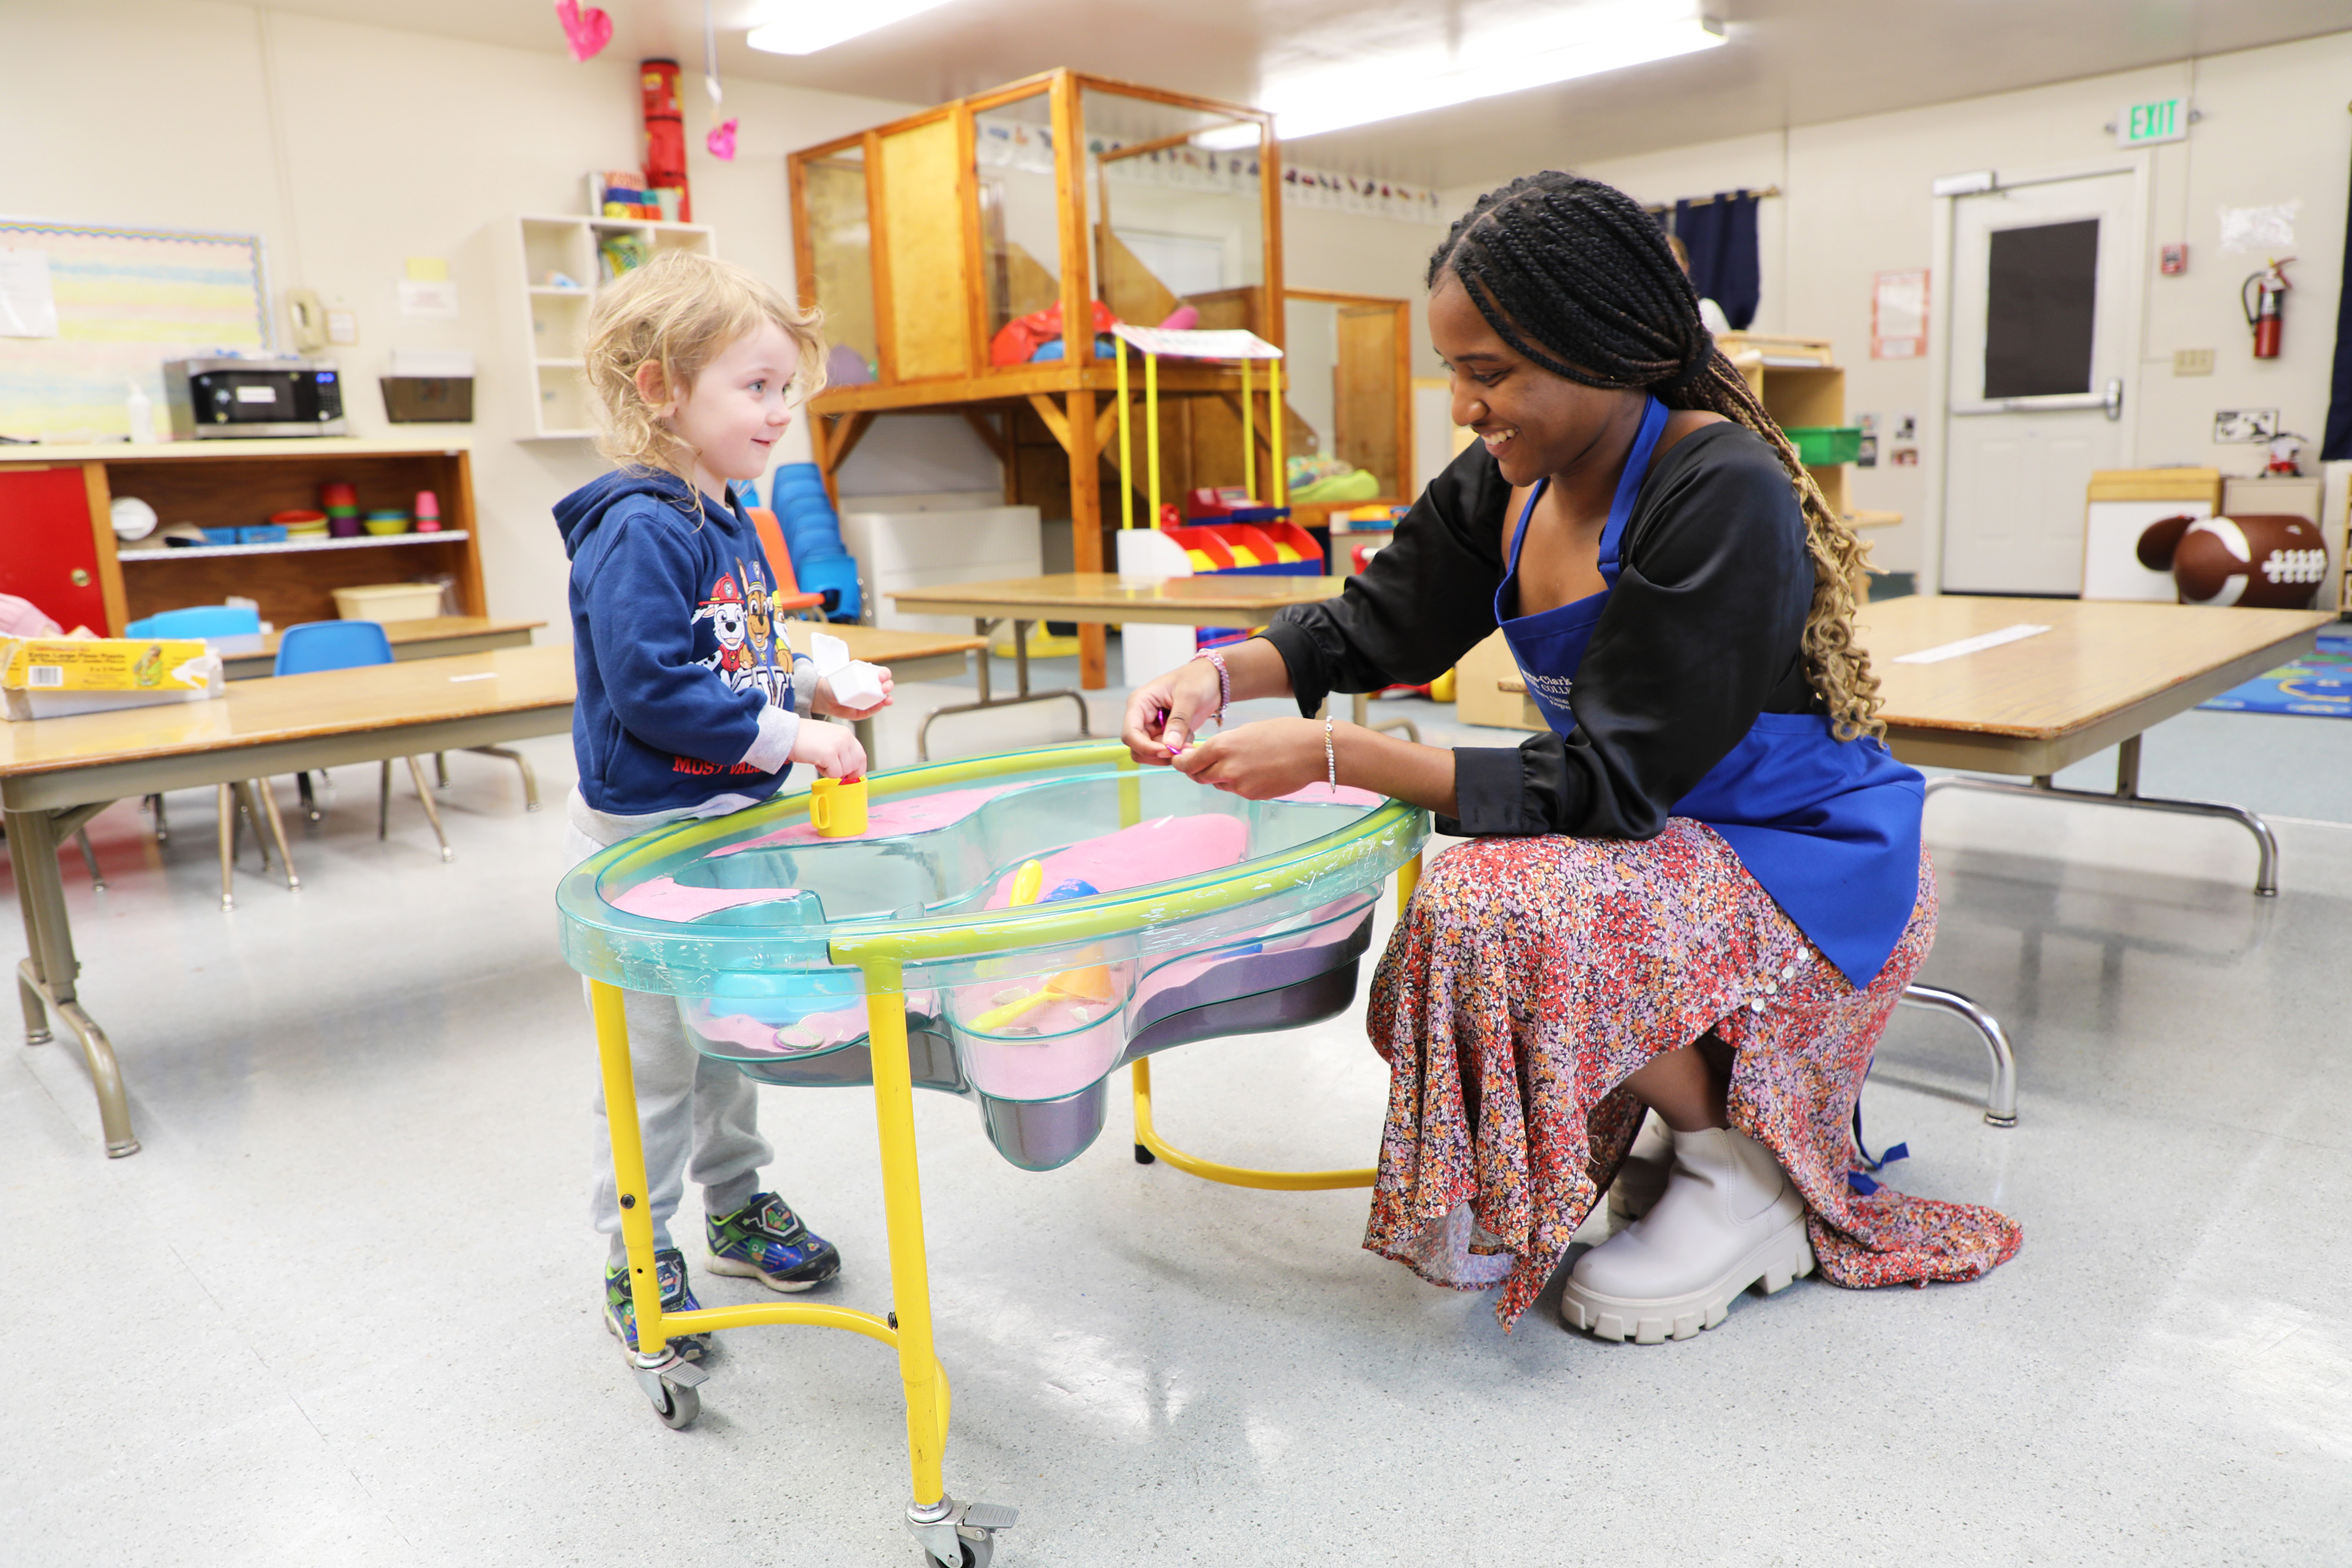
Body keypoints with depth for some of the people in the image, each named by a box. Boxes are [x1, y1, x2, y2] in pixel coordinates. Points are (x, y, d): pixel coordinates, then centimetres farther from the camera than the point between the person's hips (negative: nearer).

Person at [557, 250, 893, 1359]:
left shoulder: (726, 520, 10)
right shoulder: (638, 530, -21)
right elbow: (648, 689, -27)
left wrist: (813, 686, 5)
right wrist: (786, 735, -24)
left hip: (729, 823, 9)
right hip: (646, 837, -9)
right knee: (654, 1055, 2)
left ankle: (738, 1204, 39)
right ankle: (637, 1267, 19)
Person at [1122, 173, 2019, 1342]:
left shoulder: (1726, 499, -26)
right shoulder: (1503, 485, -3)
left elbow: (1608, 788, -29)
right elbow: (1376, 625, 9)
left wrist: (1332, 757, -32)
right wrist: (1219, 676, -11)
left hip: (1809, 866, -7)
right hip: (1657, 841, 7)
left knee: (1504, 904, -30)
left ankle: (1748, 1168, -5)